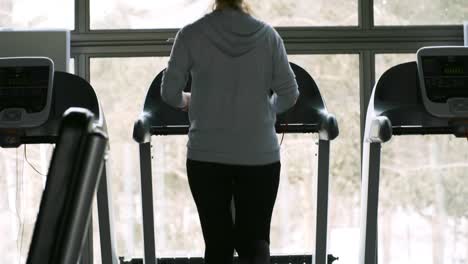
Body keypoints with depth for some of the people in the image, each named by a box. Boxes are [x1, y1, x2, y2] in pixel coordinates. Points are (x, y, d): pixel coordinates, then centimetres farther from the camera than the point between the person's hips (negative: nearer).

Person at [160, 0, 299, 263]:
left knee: (218, 242, 11)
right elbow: (289, 95, 3)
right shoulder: (268, 35, 0)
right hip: (260, 156, 1)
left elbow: (169, 93, 0)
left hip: (207, 155, 0)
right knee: (255, 239, 8)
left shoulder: (191, 35, -4)